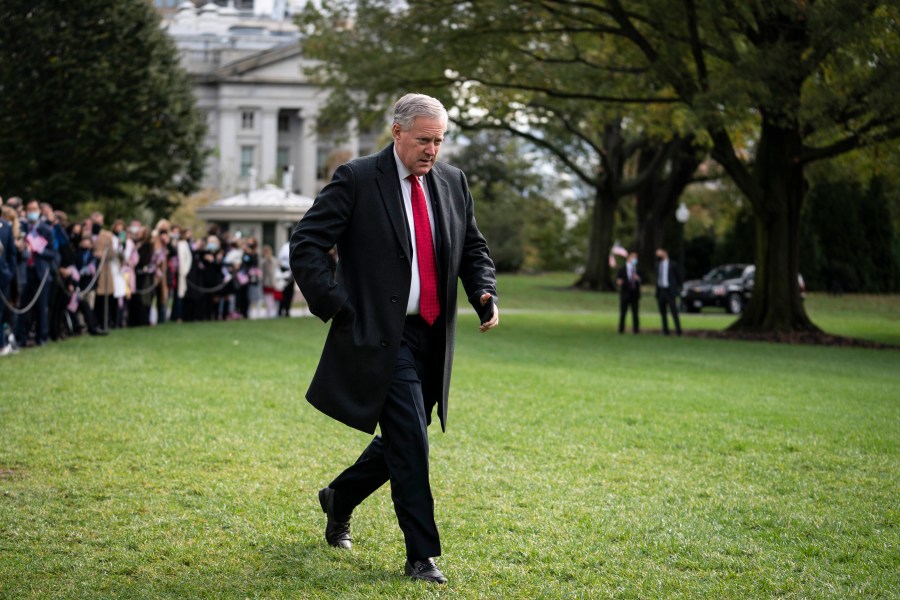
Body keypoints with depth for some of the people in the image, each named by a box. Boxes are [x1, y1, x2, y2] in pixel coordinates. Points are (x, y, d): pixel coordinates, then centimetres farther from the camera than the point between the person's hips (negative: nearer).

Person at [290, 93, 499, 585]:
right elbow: (306, 242, -7)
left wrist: (484, 293, 1)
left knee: (403, 441, 14)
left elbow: (473, 248, 20)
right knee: (411, 443, -11)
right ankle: (421, 557, -3)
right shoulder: (357, 179, -7)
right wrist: (334, 306, -12)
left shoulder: (452, 182, 10)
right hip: (381, 336, -6)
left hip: (432, 337, 6)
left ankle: (339, 498, 40)